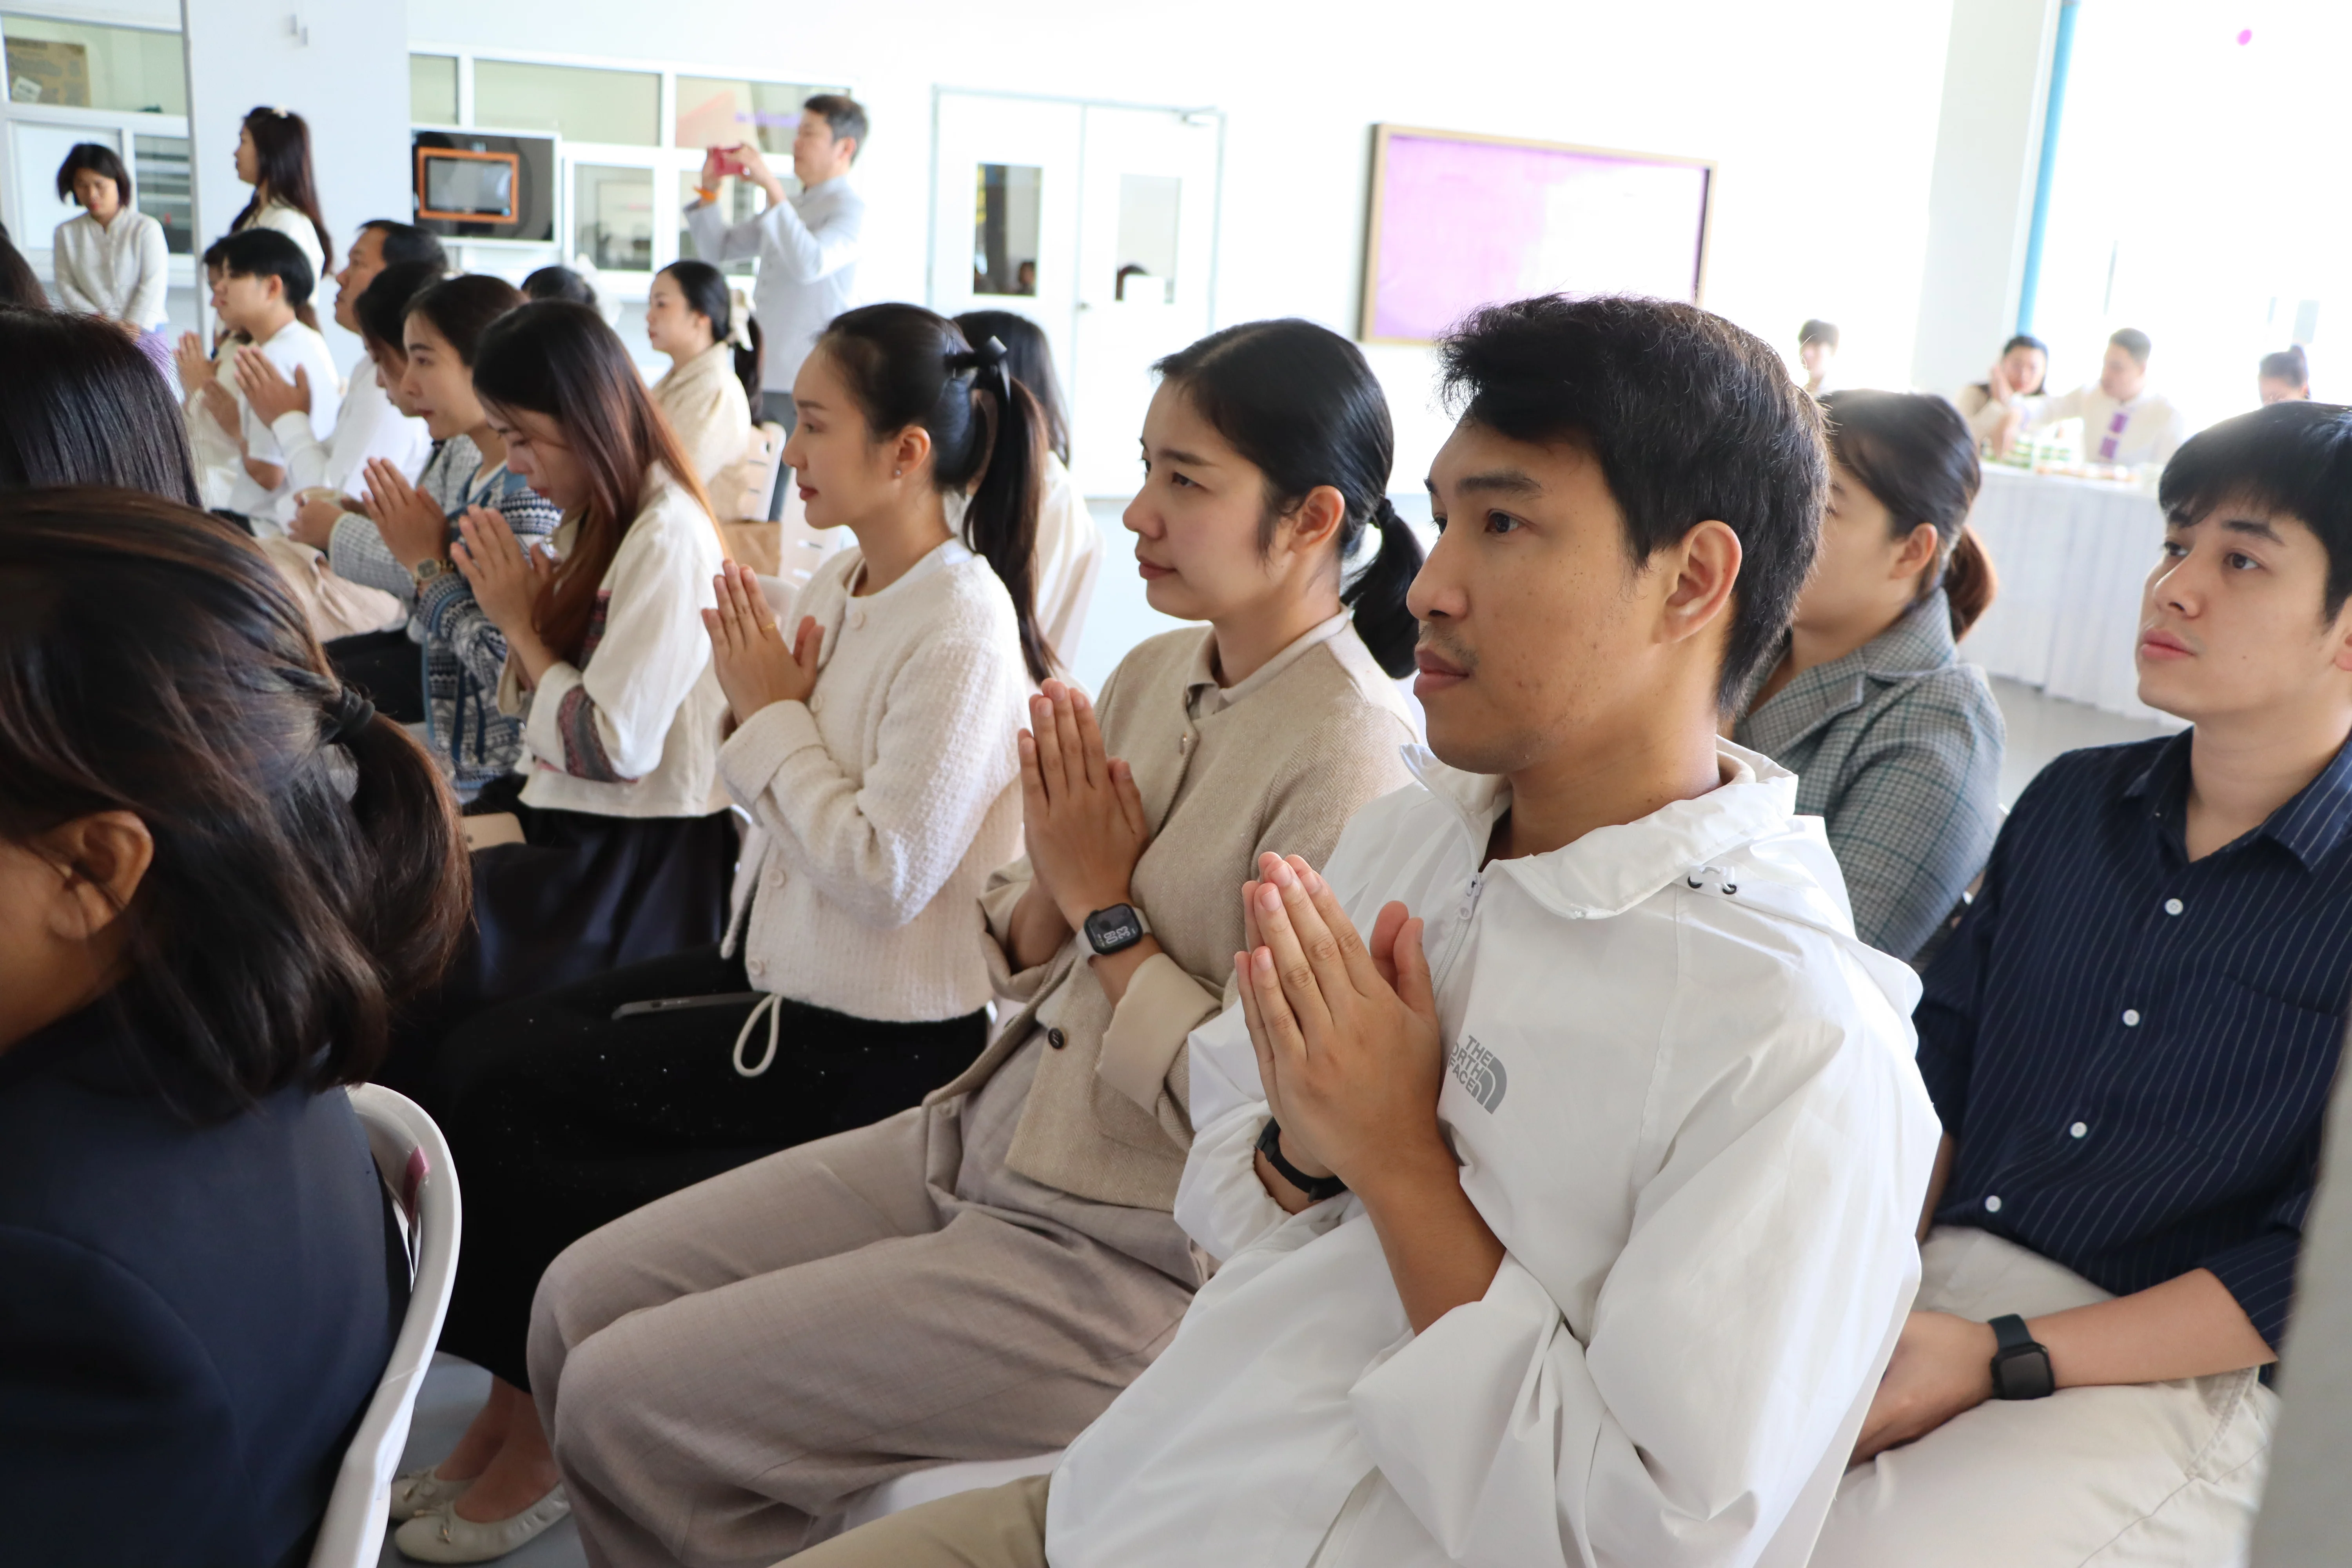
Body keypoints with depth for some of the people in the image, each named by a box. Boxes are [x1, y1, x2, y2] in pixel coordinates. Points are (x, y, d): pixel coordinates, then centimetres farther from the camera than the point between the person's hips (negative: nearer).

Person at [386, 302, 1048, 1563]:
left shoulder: (962, 630, -21)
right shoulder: (841, 585, 6)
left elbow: (888, 870, -24)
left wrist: (774, 715, -15)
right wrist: (760, 712, -7)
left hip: (867, 1035, -9)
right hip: (779, 966, 9)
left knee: (500, 1095, -7)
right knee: (481, 1050, 1)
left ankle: (541, 1435, 15)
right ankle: (513, 1404, 15)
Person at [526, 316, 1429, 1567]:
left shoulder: (1346, 758, -20)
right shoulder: (1153, 674, 4)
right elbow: (1025, 972, 11)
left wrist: (1106, 908, -14)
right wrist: (1051, 879, -11)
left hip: (1122, 1256, -8)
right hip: (979, 1140, 8)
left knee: (627, 1403, -7)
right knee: (580, 1300, 7)